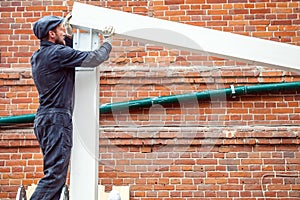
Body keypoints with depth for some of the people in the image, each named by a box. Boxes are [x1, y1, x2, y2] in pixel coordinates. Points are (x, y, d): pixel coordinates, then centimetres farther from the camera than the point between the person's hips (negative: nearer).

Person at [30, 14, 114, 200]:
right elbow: (93, 59, -10)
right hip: (57, 117, -10)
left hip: (43, 118, 10)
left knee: (55, 173, 10)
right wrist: (108, 41, 6)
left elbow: (70, 55, 30)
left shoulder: (37, 56, 16)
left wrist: (69, 34, 25)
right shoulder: (58, 52, -11)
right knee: (55, 174, -12)